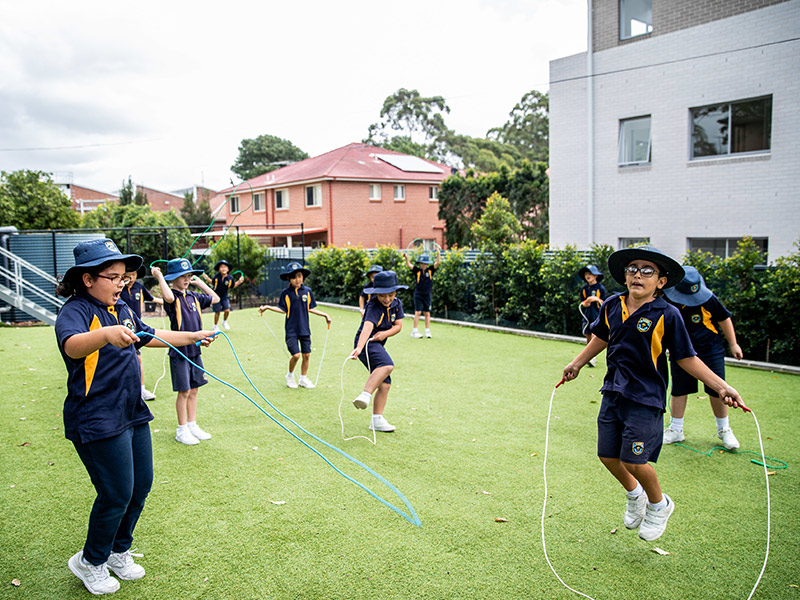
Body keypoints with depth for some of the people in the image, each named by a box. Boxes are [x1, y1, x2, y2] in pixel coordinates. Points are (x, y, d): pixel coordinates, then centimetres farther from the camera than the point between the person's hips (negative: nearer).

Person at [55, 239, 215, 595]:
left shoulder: (122, 310, 12)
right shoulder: (75, 311, -15)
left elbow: (150, 336, 28)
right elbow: (72, 345, -38)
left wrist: (192, 336, 30)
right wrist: (106, 334, -57)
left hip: (133, 415, 9)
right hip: (97, 421, -9)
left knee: (141, 485, 13)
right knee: (117, 494, -3)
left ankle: (119, 551, 35)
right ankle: (91, 562, 22)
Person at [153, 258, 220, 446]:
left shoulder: (194, 297, 9)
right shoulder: (173, 297, -11)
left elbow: (215, 298, 20)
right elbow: (169, 297, -36)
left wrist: (200, 283, 15)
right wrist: (159, 277, -23)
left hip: (195, 350, 7)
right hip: (179, 351, -6)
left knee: (194, 390, 13)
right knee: (184, 391, -1)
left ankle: (192, 425, 25)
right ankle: (182, 430, 12)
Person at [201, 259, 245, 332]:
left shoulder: (230, 278, -13)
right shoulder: (216, 277, -13)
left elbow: (233, 286, 2)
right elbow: (212, 282, 8)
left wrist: (239, 282, -11)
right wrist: (207, 278, -5)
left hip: (224, 297, 1)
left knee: (227, 310, -11)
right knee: (217, 312, 3)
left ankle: (224, 322, 21)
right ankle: (216, 326, 25)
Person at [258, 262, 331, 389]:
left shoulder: (307, 291, 3)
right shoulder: (286, 293, -2)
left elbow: (310, 309, 11)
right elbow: (283, 310, 2)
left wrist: (325, 315, 7)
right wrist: (267, 307, -6)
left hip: (304, 329, 3)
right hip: (291, 329, -3)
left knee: (306, 355, 4)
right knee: (296, 355, -10)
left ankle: (303, 379, 23)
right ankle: (290, 376, 16)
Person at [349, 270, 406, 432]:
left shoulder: (396, 303, 3)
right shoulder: (373, 307, -21)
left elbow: (398, 325, 5)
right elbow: (367, 326, -37)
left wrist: (386, 333, -16)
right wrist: (359, 348, -52)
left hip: (378, 344, 9)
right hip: (366, 342, -9)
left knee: (385, 384, 9)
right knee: (387, 365, -36)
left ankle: (377, 419, 16)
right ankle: (365, 395, -43)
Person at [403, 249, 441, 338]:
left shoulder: (430, 270, 2)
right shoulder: (417, 271, -3)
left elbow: (437, 262, -5)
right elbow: (409, 265, -14)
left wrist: (438, 253, -18)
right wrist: (406, 257, -30)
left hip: (427, 295, 2)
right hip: (418, 294, -2)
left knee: (427, 313, 7)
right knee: (418, 312, -6)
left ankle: (427, 331, 13)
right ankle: (415, 331, 0)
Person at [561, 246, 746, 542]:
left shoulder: (667, 315, -12)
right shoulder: (612, 306, 1)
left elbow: (686, 358, -5)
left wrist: (721, 386, -12)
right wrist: (577, 363, 27)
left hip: (646, 398, -5)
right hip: (613, 392, 5)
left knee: (634, 461, -7)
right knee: (608, 455, 9)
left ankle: (659, 505, 26)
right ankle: (634, 495, 40)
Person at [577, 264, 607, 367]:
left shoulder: (600, 288, -3)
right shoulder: (584, 288, 7)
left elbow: (604, 303, 0)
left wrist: (597, 299, -19)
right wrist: (584, 304, -9)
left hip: (597, 315, -4)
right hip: (587, 316, 4)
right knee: (588, 337, 8)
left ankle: (593, 358, -16)